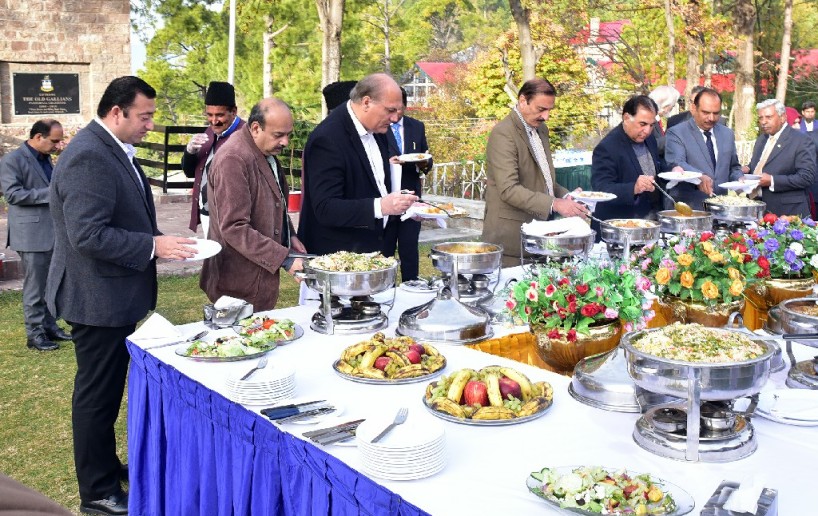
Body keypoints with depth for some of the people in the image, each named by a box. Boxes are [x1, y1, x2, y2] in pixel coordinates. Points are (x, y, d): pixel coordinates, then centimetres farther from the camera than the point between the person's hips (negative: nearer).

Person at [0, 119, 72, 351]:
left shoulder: (46, 159, 15)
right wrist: (50, 193, -22)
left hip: (53, 233, 8)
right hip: (32, 234, -8)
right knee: (35, 288, -1)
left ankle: (49, 326, 25)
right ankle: (35, 334, 8)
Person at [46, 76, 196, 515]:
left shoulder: (114, 150, 10)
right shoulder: (88, 157, -22)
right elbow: (89, 234, -28)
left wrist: (157, 240, 8)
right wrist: (153, 246, -24)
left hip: (114, 296, 10)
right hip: (97, 298, -10)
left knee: (106, 392, 20)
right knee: (97, 395, 4)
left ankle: (107, 473, 35)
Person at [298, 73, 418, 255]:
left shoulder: (375, 130, 5)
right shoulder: (327, 139, -21)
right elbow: (325, 209, -25)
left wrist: (405, 206, 2)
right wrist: (380, 206, -33)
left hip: (370, 247, 8)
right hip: (336, 255, -8)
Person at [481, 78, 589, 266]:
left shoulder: (541, 129, 14)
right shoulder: (503, 134, -15)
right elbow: (508, 189, -23)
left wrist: (565, 197, 5)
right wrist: (554, 204, -28)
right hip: (511, 235, -8)